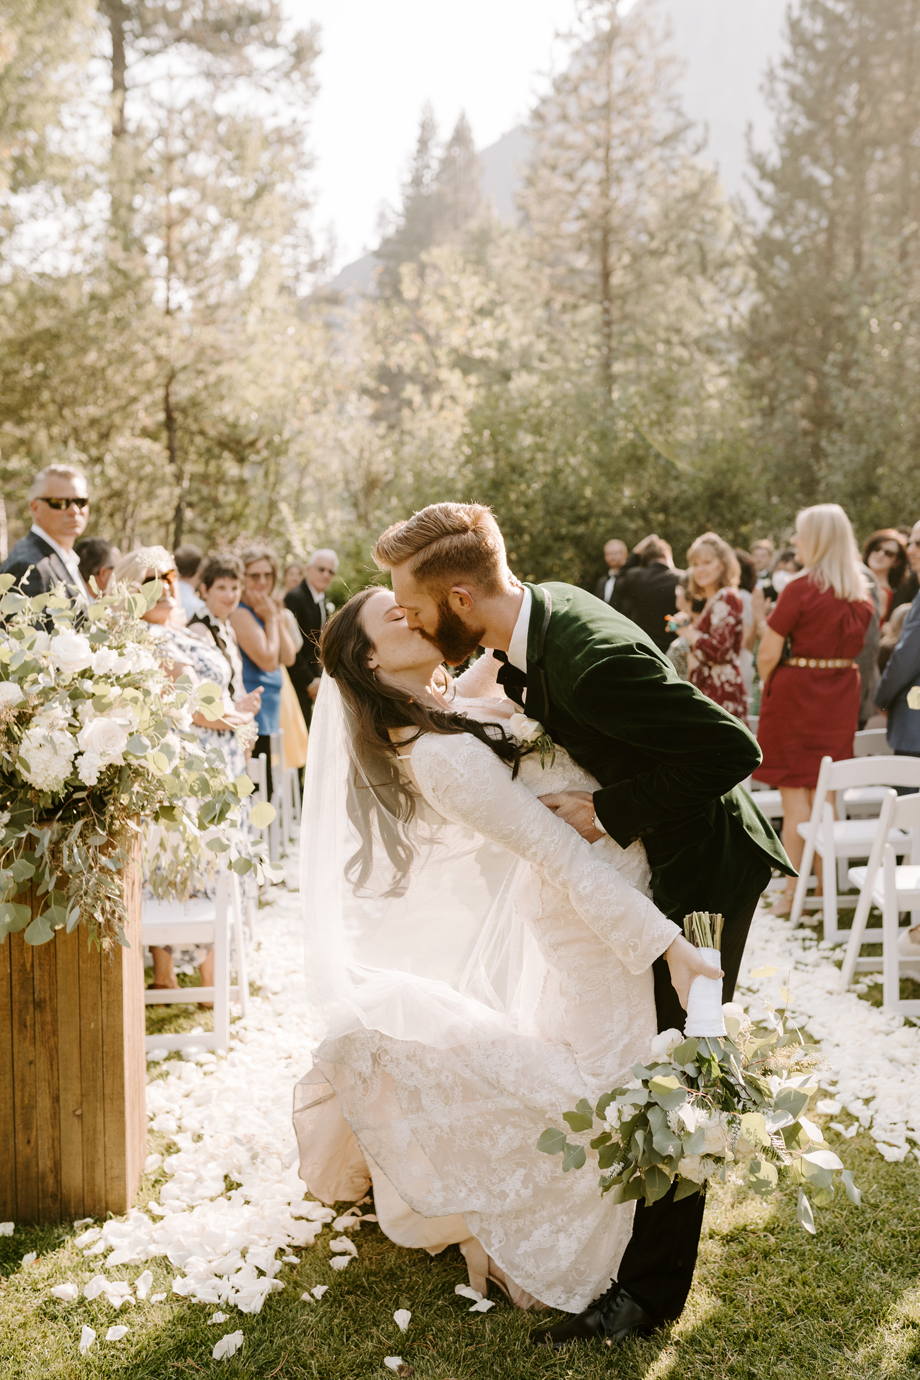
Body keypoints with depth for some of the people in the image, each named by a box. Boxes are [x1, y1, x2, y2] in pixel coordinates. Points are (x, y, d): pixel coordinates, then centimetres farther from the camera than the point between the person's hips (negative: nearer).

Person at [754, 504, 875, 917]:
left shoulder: (801, 588, -15)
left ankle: (793, 892, 2)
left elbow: (768, 655, -14)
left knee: (794, 793, 0)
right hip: (842, 695, 6)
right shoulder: (862, 593, 5)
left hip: (797, 692, -6)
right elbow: (855, 646, 11)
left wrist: (767, 683, 4)